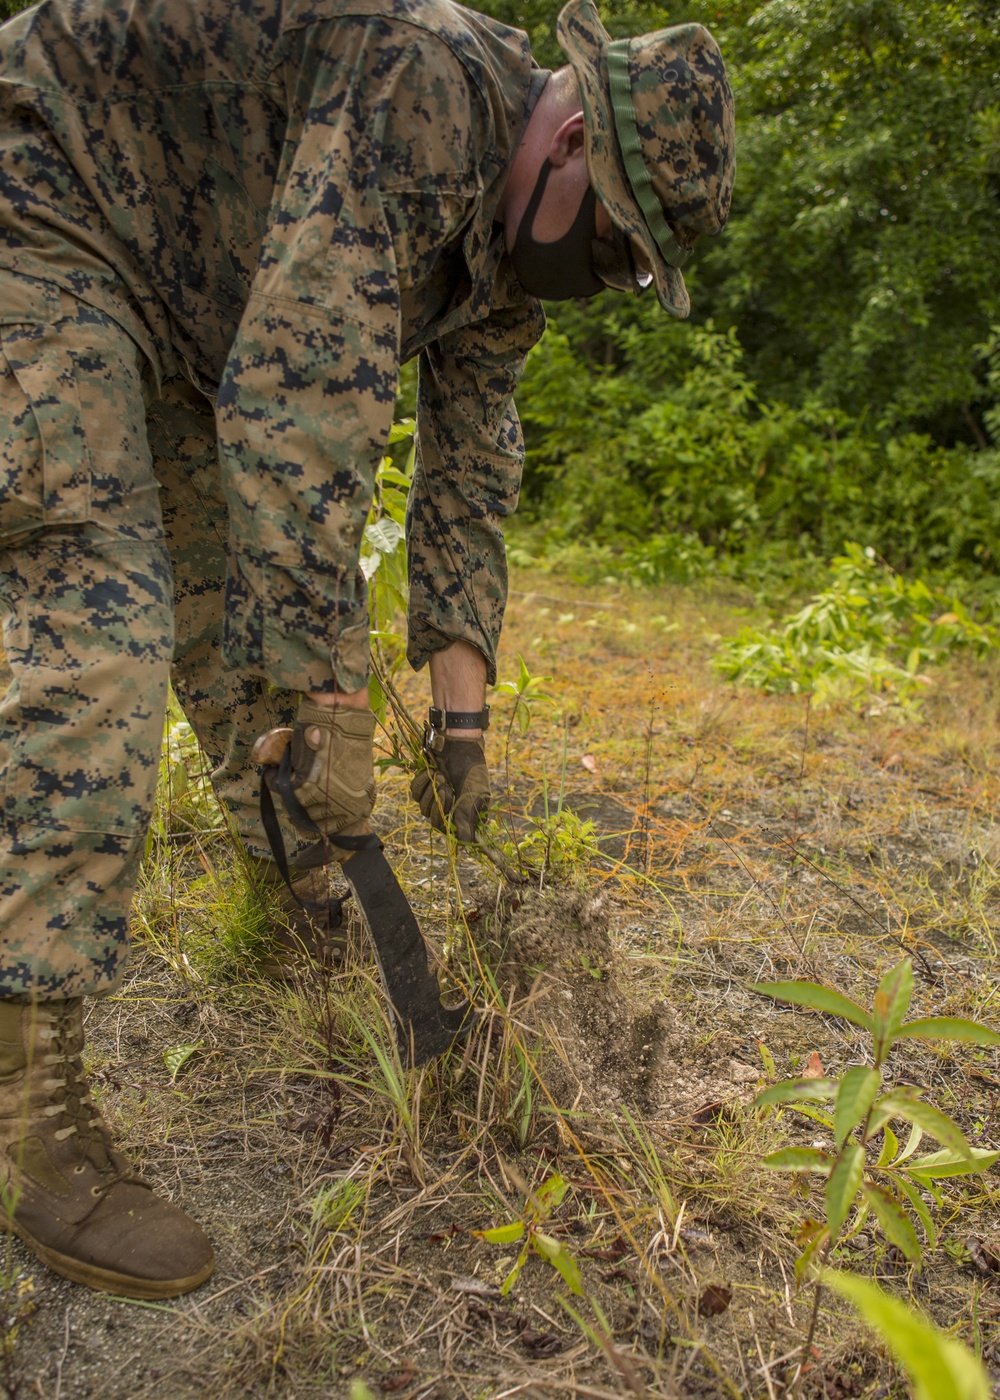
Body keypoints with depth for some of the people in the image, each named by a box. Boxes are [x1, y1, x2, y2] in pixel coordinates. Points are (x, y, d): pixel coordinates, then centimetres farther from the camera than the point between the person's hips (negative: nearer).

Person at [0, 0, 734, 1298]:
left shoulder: (510, 236, 1)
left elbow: (469, 470, 3)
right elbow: (304, 410, -37)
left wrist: (463, 715, -1)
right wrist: (337, 699, -35)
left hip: (171, 307, 9)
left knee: (240, 597, 9)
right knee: (104, 625, -23)